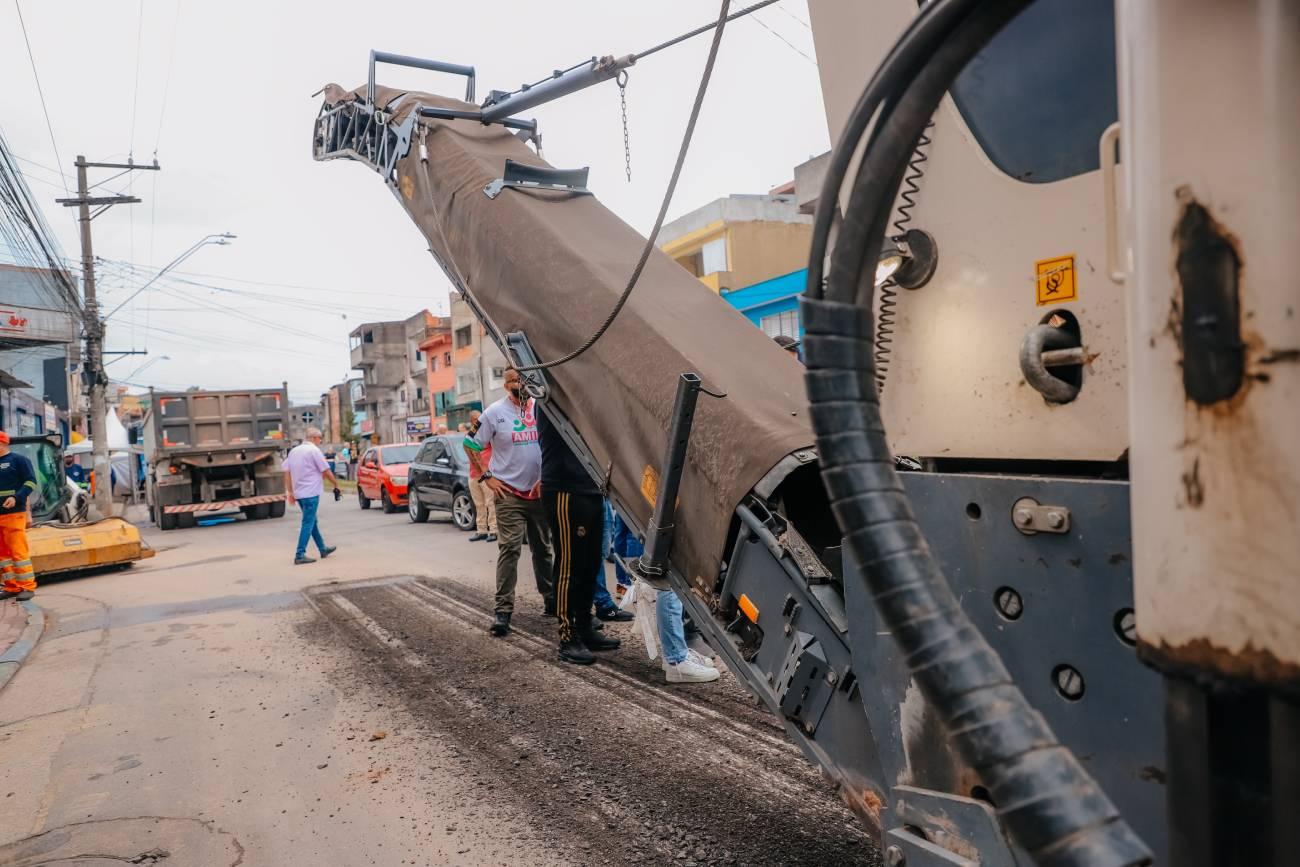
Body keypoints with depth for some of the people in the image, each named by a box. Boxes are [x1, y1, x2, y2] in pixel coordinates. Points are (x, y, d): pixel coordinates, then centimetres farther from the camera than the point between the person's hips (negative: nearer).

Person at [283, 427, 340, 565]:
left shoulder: (294, 450, 12)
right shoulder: (314, 450, -10)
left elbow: (287, 472, 11)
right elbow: (326, 471, -9)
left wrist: (290, 491, 14)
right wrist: (336, 484, 4)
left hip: (298, 493, 8)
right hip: (311, 493, -8)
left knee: (312, 521, 17)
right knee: (308, 524, -6)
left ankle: (323, 549, 26)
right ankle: (300, 555, -10)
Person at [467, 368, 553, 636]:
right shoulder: (494, 412, -5)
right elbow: (472, 446, 0)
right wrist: (486, 478, -6)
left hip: (540, 492, 4)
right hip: (509, 494, -3)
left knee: (543, 548, 15)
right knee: (509, 549, -10)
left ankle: (551, 600, 29)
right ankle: (503, 611, -6)